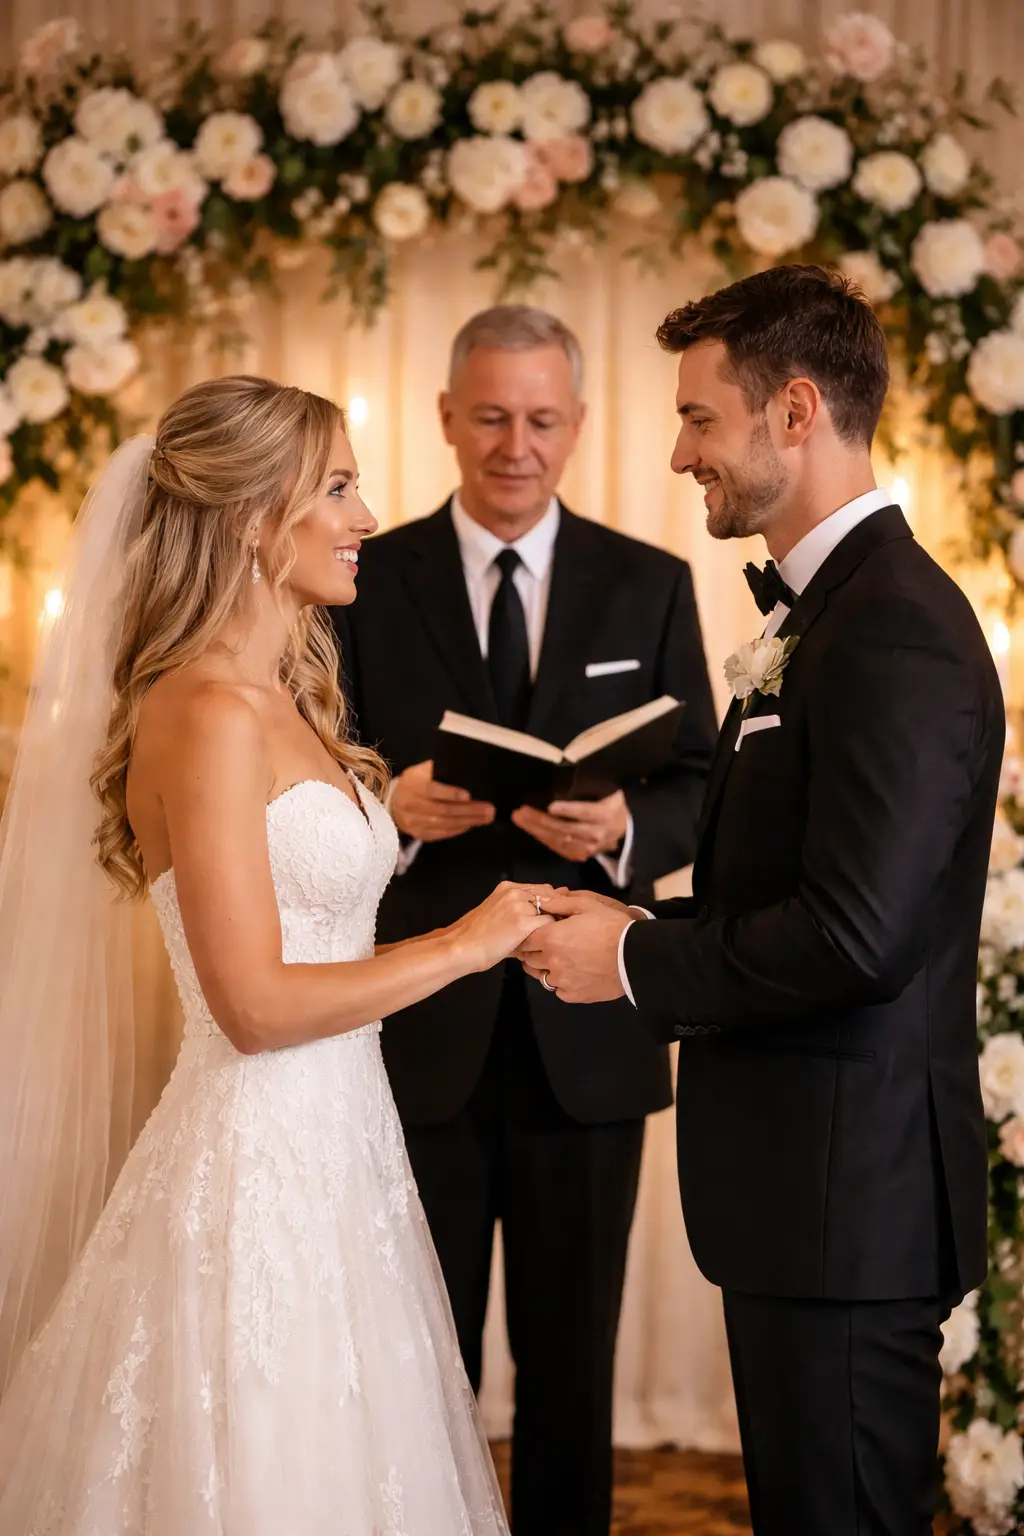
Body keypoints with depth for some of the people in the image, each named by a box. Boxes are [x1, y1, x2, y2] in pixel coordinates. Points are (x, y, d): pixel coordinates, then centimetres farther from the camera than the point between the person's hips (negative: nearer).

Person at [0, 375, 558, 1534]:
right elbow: (253, 1003, -20)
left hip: (335, 1148, 9)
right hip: (260, 1165, -9)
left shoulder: (282, 704, 12)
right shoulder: (207, 713, -16)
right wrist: (466, 943, -12)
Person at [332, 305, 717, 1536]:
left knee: (571, 1361, 12)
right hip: (418, 1032, -1)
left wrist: (625, 830, -19)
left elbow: (702, 794, 2)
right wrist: (393, 806, -20)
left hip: (586, 1033, 1)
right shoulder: (367, 580, 1)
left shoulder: (649, 586, 5)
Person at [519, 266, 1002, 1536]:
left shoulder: (895, 627, -19)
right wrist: (637, 923, 3)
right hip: (809, 1171, 10)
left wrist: (637, 963, -14)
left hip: (847, 1185, -10)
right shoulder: (828, 606, 13)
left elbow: (856, 934, -26)